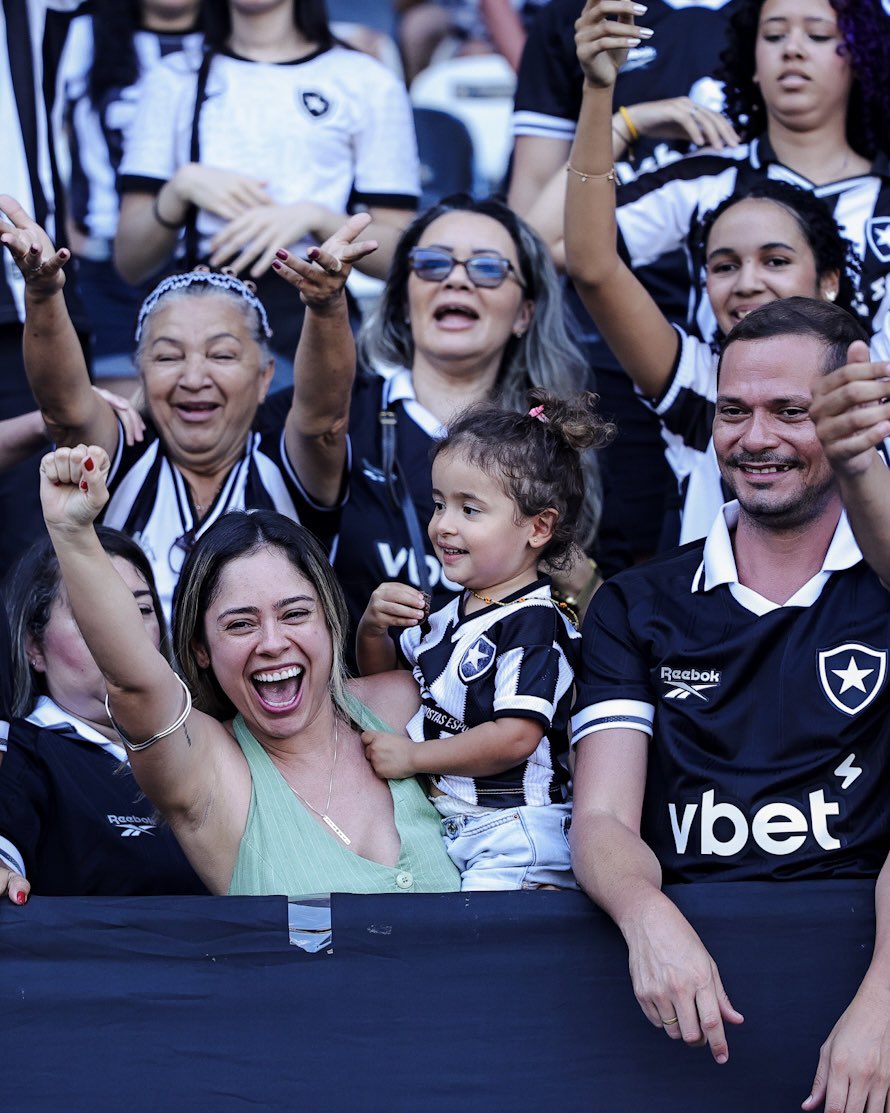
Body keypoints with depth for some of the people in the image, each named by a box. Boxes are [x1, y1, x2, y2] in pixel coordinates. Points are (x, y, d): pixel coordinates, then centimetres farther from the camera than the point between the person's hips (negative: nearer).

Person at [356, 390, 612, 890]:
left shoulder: (534, 624, -13)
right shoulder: (448, 616, 13)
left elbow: (515, 738, -21)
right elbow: (383, 678, 29)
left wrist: (411, 756, -14)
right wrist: (373, 627, 6)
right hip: (444, 826, 8)